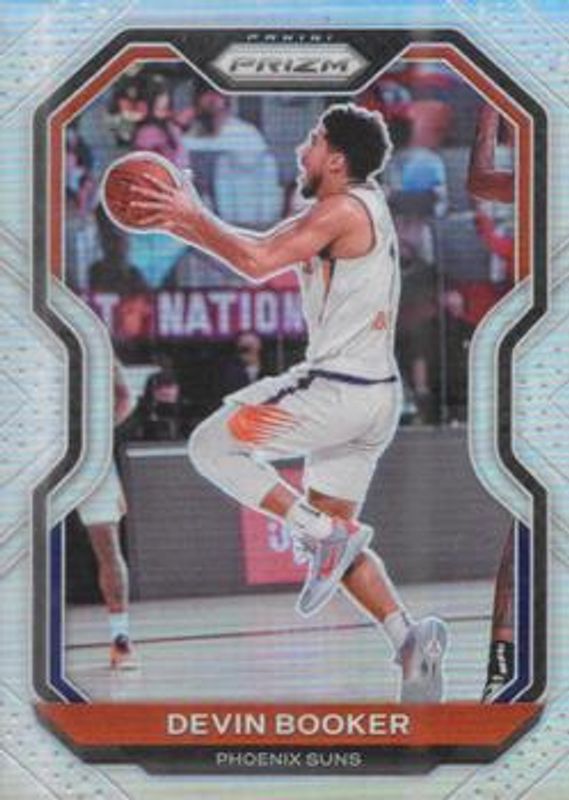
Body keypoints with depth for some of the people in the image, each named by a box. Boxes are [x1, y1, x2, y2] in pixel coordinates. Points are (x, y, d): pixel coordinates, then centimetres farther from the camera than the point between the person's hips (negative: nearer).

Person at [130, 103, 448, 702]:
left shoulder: (344, 209, -13)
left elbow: (256, 262, -22)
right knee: (335, 534, 14)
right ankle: (409, 636, -1)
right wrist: (186, 224, 15)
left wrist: (194, 217, -10)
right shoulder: (353, 210, 17)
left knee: (212, 446, -2)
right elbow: (268, 253, 21)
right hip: (375, 395, 10)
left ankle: (322, 534, -9)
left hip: (337, 389, -10)